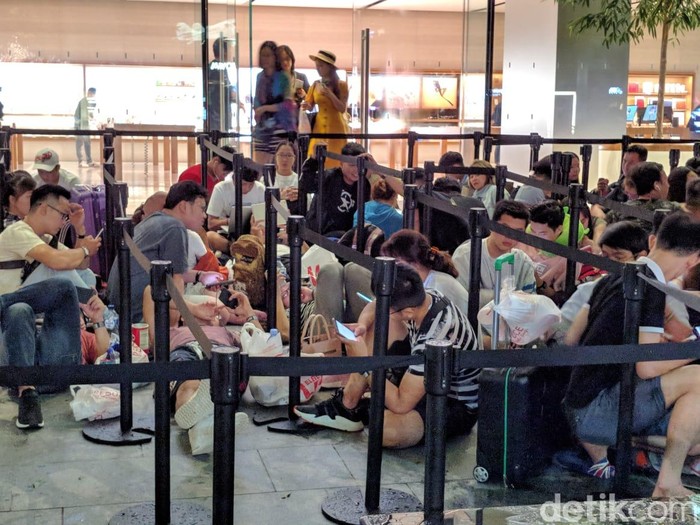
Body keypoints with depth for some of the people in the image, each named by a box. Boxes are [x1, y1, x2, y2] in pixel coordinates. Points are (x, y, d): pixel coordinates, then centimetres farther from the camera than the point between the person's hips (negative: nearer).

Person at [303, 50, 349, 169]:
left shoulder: (341, 85, -3)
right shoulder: (315, 85, 6)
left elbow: (342, 109, -8)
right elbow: (310, 106, 8)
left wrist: (330, 94, -18)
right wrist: (306, 105, -15)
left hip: (336, 129, -3)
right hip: (320, 128, 3)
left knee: (335, 162, -3)